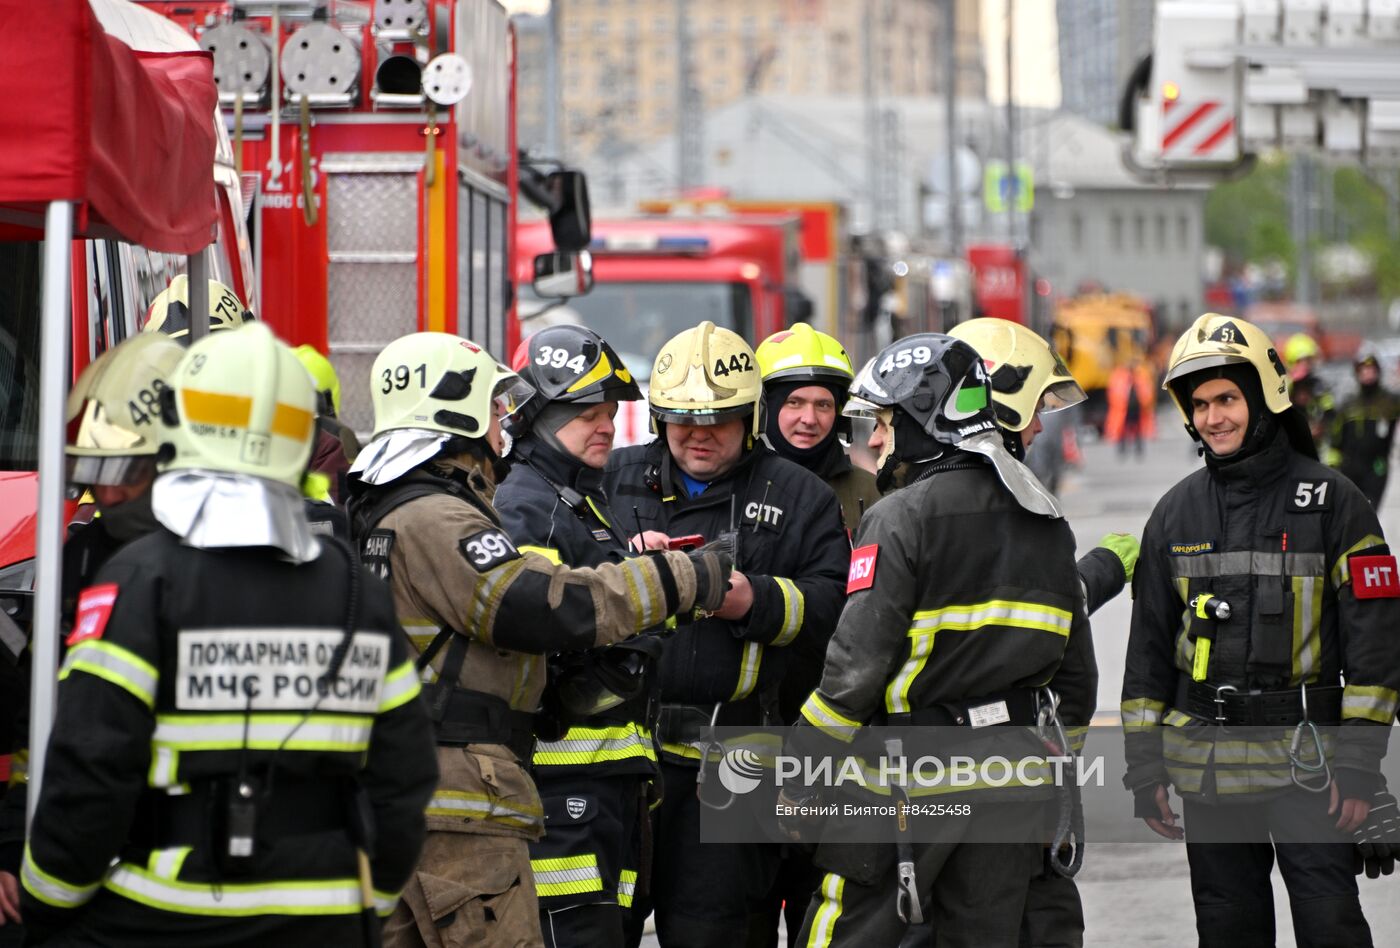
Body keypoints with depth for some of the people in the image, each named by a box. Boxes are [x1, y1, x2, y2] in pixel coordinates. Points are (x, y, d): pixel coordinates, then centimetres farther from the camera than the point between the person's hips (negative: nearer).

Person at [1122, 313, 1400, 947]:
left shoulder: (1331, 502, -3)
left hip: (1305, 761, -4)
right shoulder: (1176, 513, 9)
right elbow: (1149, 645, 13)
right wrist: (1144, 767, 7)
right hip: (1207, 764, 4)